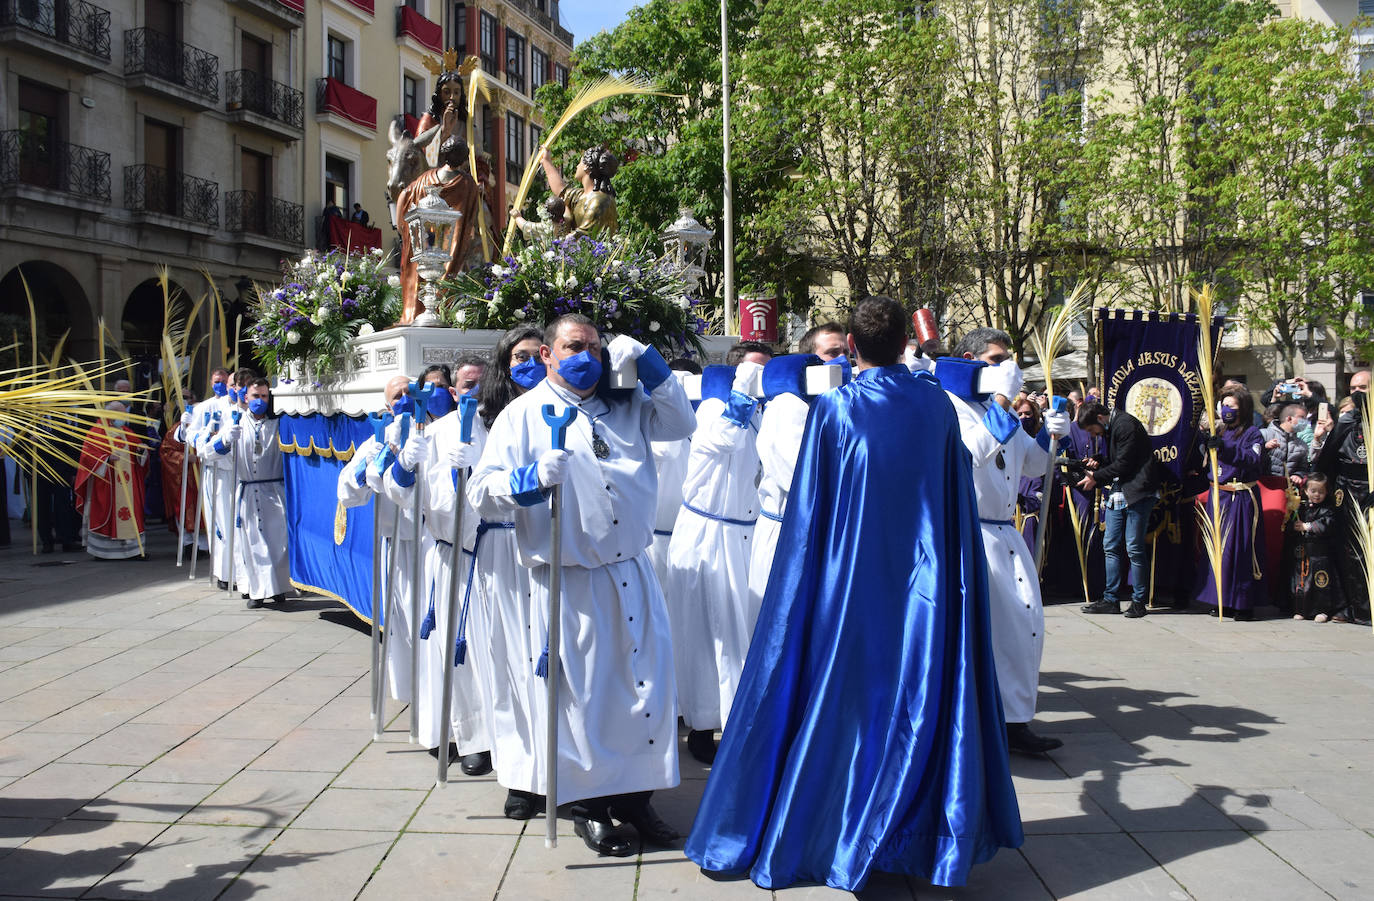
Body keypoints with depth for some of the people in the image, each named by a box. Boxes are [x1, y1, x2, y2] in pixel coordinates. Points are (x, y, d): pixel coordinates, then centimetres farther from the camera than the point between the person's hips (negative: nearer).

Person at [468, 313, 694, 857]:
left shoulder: (624, 405, 13)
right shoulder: (523, 414, 0)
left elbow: (680, 423, 7)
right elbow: (482, 492, -6)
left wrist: (647, 364, -3)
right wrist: (530, 478, -27)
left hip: (632, 572, 4)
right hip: (567, 581, -4)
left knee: (648, 681, 5)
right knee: (582, 692, 1)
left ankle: (635, 797, 20)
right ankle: (589, 805, 18)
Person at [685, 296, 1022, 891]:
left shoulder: (833, 410, -8)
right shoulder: (938, 406, 0)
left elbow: (808, 513, -4)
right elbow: (959, 502, 9)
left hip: (850, 584, -2)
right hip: (924, 584, 3)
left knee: (841, 702, 6)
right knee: (924, 700, 11)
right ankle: (919, 836, 20)